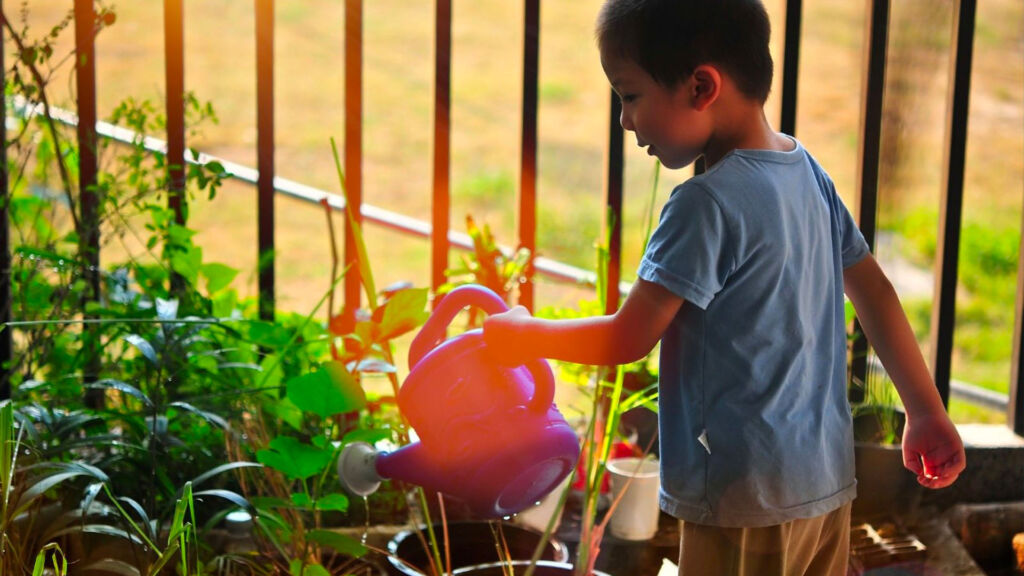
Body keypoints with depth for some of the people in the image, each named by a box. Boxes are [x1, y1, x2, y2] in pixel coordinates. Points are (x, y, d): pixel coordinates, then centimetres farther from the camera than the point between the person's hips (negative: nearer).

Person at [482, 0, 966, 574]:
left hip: (747, 493, -8)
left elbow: (628, 339, -15)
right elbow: (876, 294, 12)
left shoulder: (707, 203, -18)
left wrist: (525, 335, 1)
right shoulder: (810, 172, 6)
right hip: (828, 480, 8)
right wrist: (928, 412, 19)